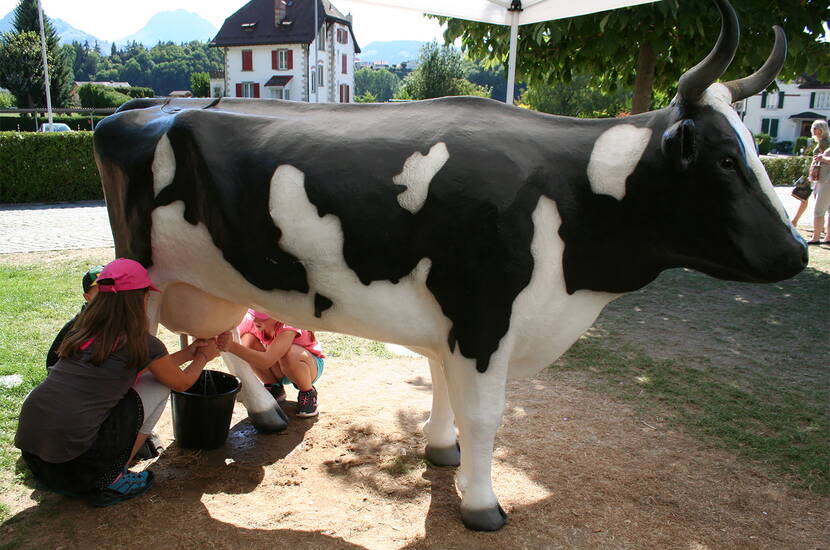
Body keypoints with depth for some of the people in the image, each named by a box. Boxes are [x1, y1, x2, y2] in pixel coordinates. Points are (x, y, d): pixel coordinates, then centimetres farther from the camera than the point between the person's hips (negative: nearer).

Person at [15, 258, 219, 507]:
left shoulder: (82, 331, 13)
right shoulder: (143, 344, -6)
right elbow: (182, 382, 13)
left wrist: (189, 351, 36)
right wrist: (202, 357, 33)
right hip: (75, 455, -7)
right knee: (158, 386, 8)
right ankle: (110, 481, 10)